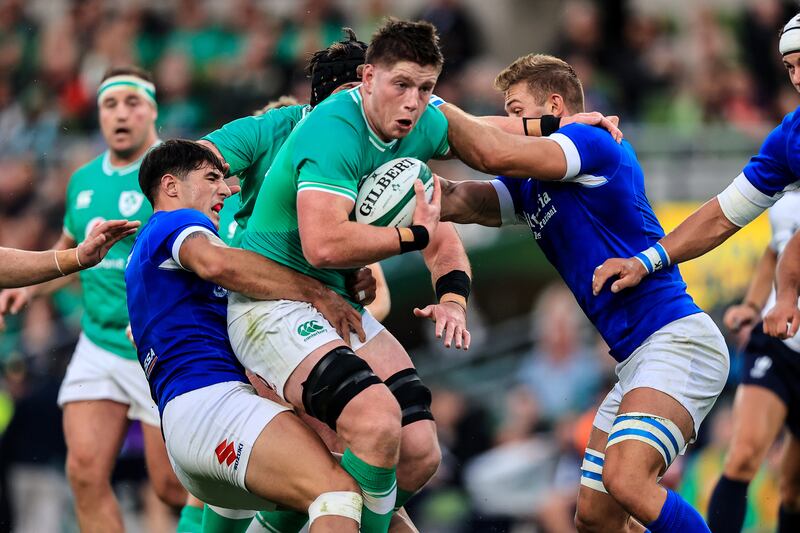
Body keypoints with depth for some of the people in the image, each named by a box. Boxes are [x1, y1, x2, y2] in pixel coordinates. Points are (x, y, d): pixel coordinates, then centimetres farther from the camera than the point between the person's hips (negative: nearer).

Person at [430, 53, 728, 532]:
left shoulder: (595, 143, -7)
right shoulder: (529, 187, 20)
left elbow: (495, 154, -20)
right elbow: (458, 203, 7)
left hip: (677, 338, -10)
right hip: (636, 357, 10)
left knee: (625, 479, -30)